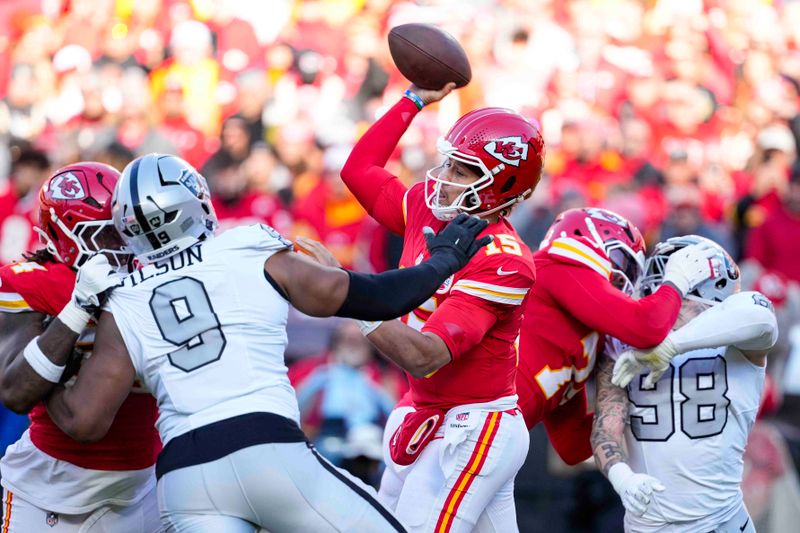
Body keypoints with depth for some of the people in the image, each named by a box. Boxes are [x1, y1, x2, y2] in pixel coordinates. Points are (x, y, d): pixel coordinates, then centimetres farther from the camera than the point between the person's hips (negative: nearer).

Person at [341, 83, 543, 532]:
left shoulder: (500, 262, -23)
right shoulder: (428, 209, 0)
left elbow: (427, 354, -31)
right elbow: (360, 170, 17)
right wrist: (414, 101, 13)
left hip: (472, 431, -9)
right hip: (427, 420, 9)